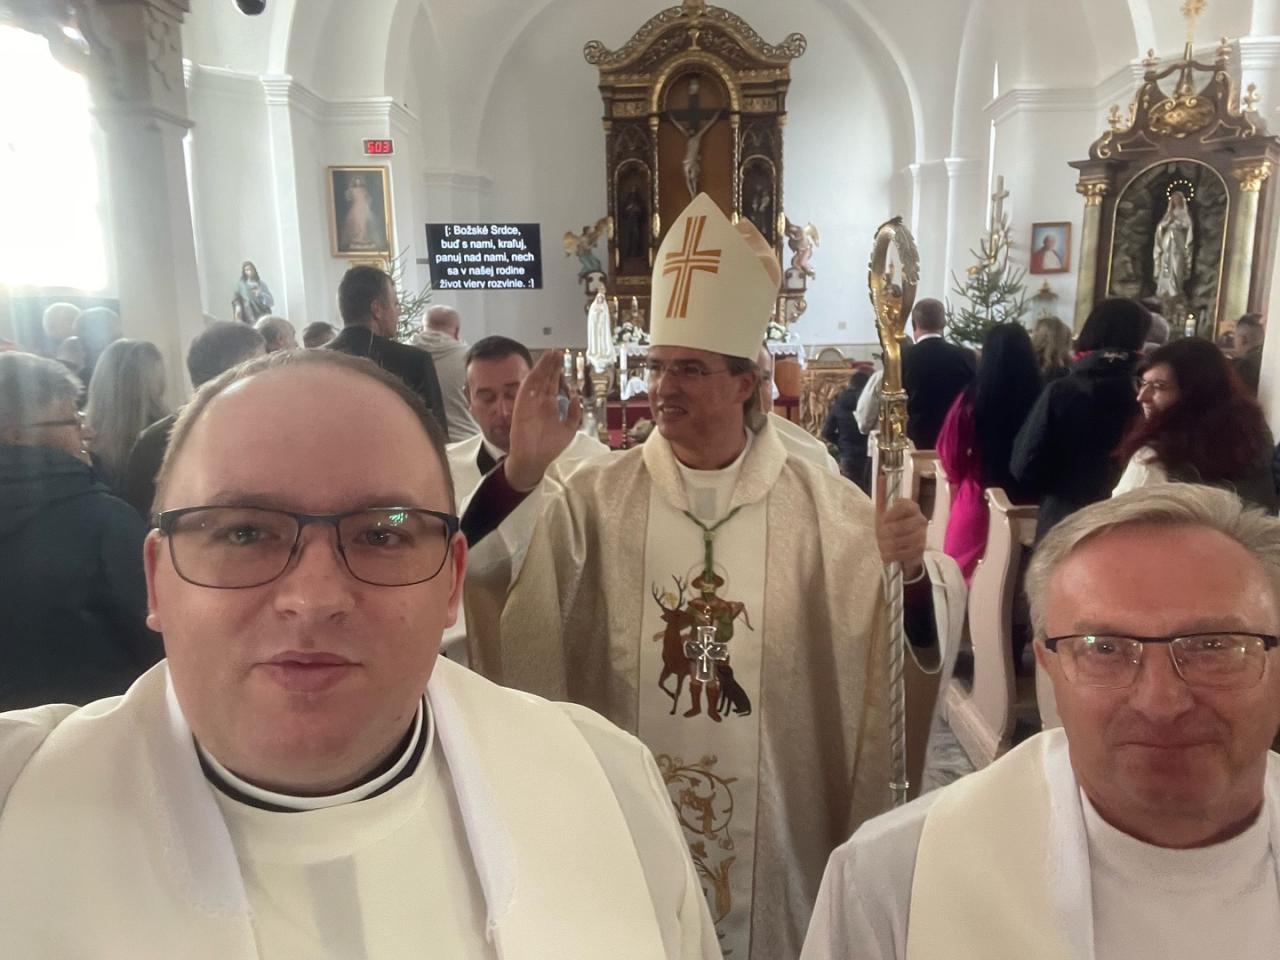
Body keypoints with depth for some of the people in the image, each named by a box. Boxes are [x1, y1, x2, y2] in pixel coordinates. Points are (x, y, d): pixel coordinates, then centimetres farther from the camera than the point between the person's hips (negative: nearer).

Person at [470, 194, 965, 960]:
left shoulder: (820, 503, -5)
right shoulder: (594, 497, -6)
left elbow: (923, 625, -7)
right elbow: (487, 590, -15)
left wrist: (911, 568, -28)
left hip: (774, 821, 0)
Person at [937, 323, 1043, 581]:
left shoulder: (972, 398, -13)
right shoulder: (1043, 399, -10)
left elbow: (950, 454, -1)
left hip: (980, 502, -2)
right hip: (1029, 505, 2)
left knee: (964, 575, 11)